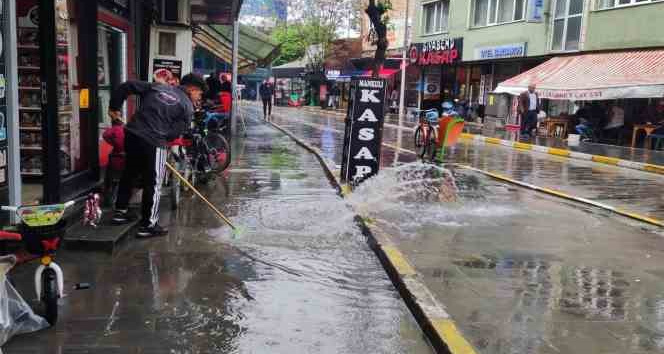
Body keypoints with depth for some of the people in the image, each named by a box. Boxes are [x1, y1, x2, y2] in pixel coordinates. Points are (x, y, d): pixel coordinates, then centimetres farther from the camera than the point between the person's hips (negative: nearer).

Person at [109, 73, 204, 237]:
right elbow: (174, 133, -5)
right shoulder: (187, 107, 1)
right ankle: (148, 225, 10)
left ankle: (120, 211, 36)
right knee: (153, 183, 4)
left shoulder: (158, 87, 17)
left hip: (132, 134, 7)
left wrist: (114, 107, 20)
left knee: (129, 173, 24)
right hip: (153, 142, -7)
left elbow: (127, 86, 14)